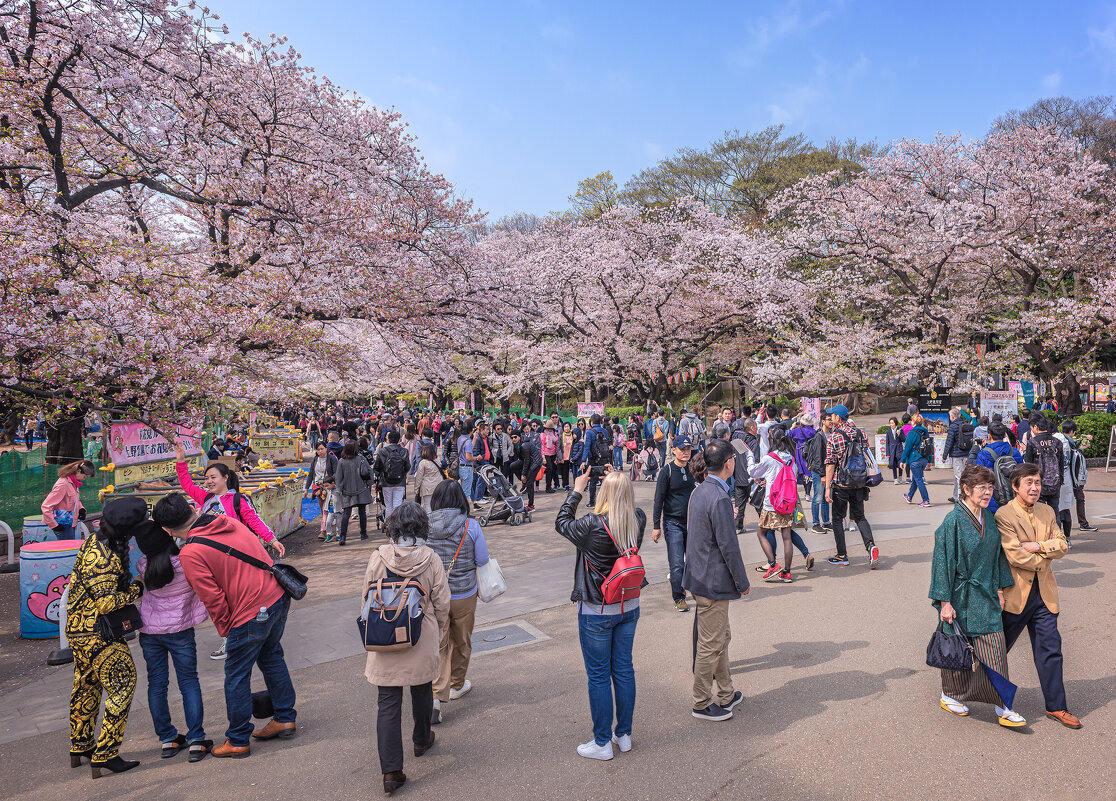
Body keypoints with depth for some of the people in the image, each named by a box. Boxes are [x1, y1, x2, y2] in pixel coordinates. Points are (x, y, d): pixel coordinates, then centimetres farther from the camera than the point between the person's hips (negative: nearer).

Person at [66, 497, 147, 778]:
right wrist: (137, 589, -18)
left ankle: (80, 746, 38)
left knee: (86, 686, 22)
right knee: (122, 687, -4)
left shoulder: (94, 543, 3)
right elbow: (105, 603, -29)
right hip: (97, 634, -10)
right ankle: (104, 754, 1)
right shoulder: (104, 560, -28)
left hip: (79, 629, 10)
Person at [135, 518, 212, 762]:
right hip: (179, 630, -3)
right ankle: (196, 741, 7)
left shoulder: (143, 566, -11)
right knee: (189, 682, 7)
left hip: (149, 630, 3)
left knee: (156, 683, 14)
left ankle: (167, 740, 23)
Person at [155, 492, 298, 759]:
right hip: (279, 597, 8)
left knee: (237, 676, 13)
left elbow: (213, 599, -12)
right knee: (271, 657, 25)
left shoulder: (190, 554, -14)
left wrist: (225, 630, 3)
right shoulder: (227, 522, 4)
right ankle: (285, 718, 37)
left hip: (252, 614, -7)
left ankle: (238, 741, 27)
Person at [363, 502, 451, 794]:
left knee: (388, 703, 7)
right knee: (422, 691, 23)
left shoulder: (378, 558, -11)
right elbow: (442, 603, -6)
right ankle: (421, 740, 45)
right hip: (422, 640, 0)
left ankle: (391, 771, 9)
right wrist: (437, 632, 13)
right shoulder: (430, 559, -13)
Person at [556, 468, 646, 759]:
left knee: (599, 675, 8)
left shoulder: (592, 525, -25)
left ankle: (602, 743, 20)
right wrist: (619, 483, 9)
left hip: (597, 612, -5)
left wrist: (577, 491, 1)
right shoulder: (639, 520, -11)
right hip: (629, 607, 5)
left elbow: (561, 523, -5)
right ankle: (624, 735, 31)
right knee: (624, 669, 17)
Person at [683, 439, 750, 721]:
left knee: (722, 637, 22)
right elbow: (728, 545, -21)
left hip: (700, 574, 10)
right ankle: (702, 704, 18)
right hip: (713, 581, -10)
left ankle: (725, 694, 36)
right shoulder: (719, 498, -24)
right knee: (710, 645, 4)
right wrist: (743, 582, -9)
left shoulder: (700, 491, 6)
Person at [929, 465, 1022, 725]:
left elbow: (997, 555, 13)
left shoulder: (989, 518, 3)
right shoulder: (953, 520, -17)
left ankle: (1002, 706, 14)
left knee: (994, 651, 3)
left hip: (986, 596, 6)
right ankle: (950, 695, 29)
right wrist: (945, 602, -17)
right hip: (961, 596, -5)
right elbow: (943, 562, -16)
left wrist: (1000, 589, 10)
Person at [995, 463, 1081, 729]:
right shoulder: (1004, 515, -15)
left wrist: (1037, 546, -14)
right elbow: (1015, 556, -20)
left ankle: (1056, 707, 20)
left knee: (1050, 649, 8)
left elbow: (1062, 545, 2)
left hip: (1044, 593, 5)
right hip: (1016, 593, -5)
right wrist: (1045, 558, -7)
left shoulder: (1047, 512, 7)